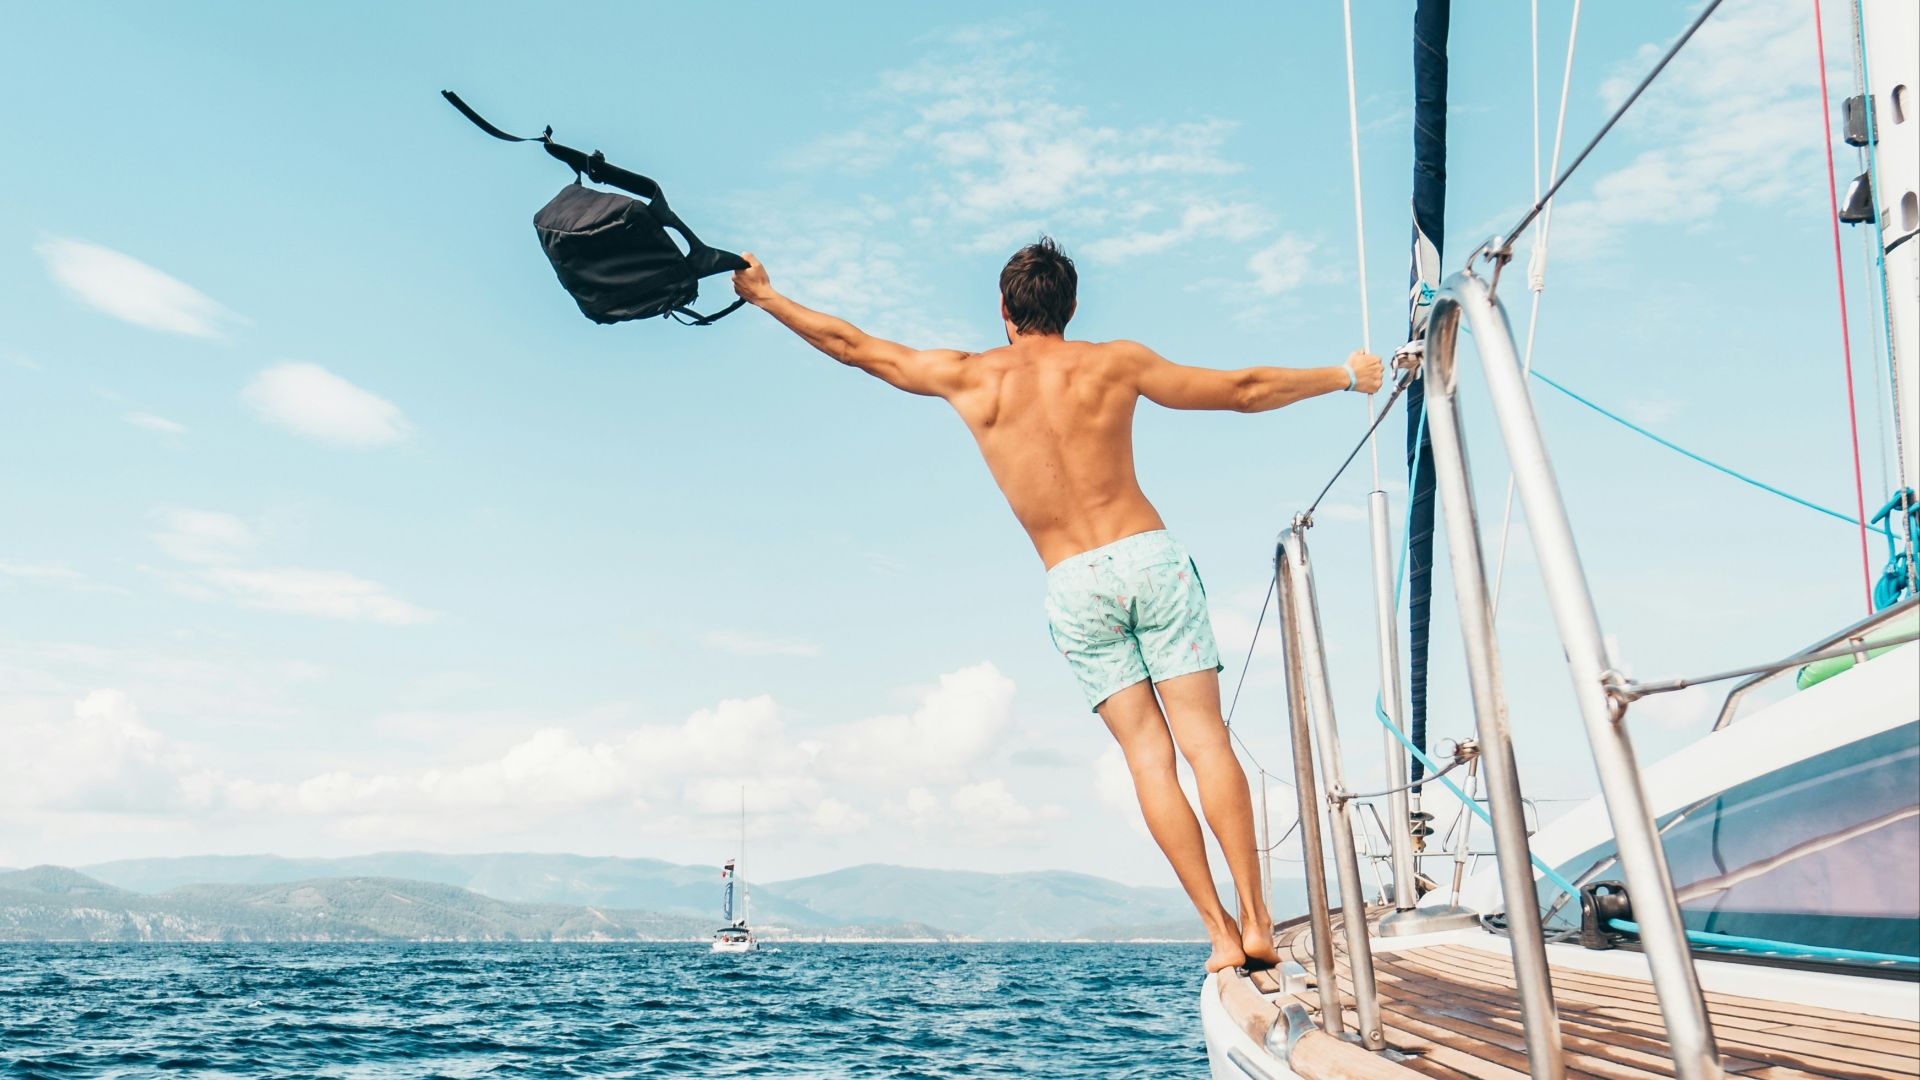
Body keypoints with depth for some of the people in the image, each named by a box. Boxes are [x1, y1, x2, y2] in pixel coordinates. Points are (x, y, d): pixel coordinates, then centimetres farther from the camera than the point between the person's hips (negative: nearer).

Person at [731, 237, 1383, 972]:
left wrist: (764, 296, 30)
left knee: (1147, 753, 2)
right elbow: (1245, 392, 12)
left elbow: (851, 345, 16)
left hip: (1074, 586, 0)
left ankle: (1221, 933, 1)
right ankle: (1257, 922, -3)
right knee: (1204, 736, -1)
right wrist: (1345, 375, 26)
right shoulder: (1114, 363, 5)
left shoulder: (967, 378, 5)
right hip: (1150, 555, 0)